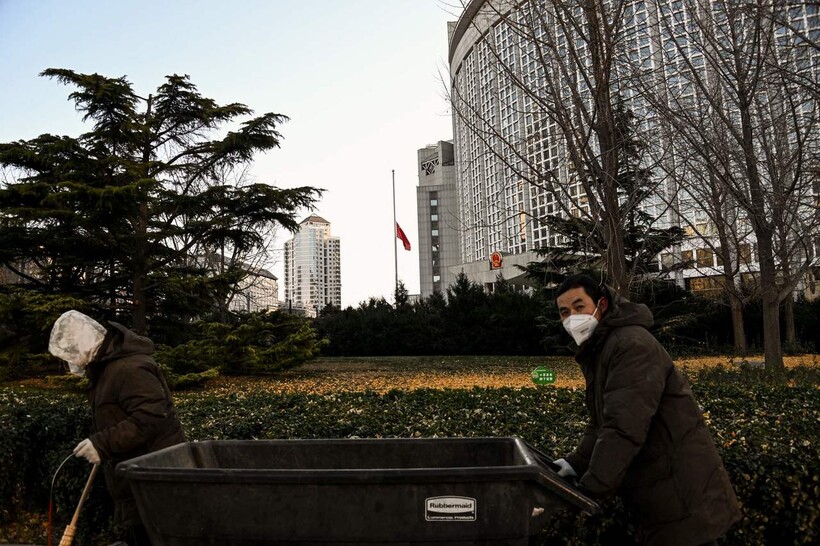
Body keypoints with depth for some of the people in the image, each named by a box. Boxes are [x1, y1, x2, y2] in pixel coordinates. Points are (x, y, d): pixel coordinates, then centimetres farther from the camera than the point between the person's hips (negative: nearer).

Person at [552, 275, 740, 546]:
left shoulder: (632, 344, -21)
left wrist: (589, 490, -31)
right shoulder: (596, 351, 11)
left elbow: (625, 426, -31)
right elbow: (601, 422, 12)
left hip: (682, 492, -9)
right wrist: (577, 463, -1)